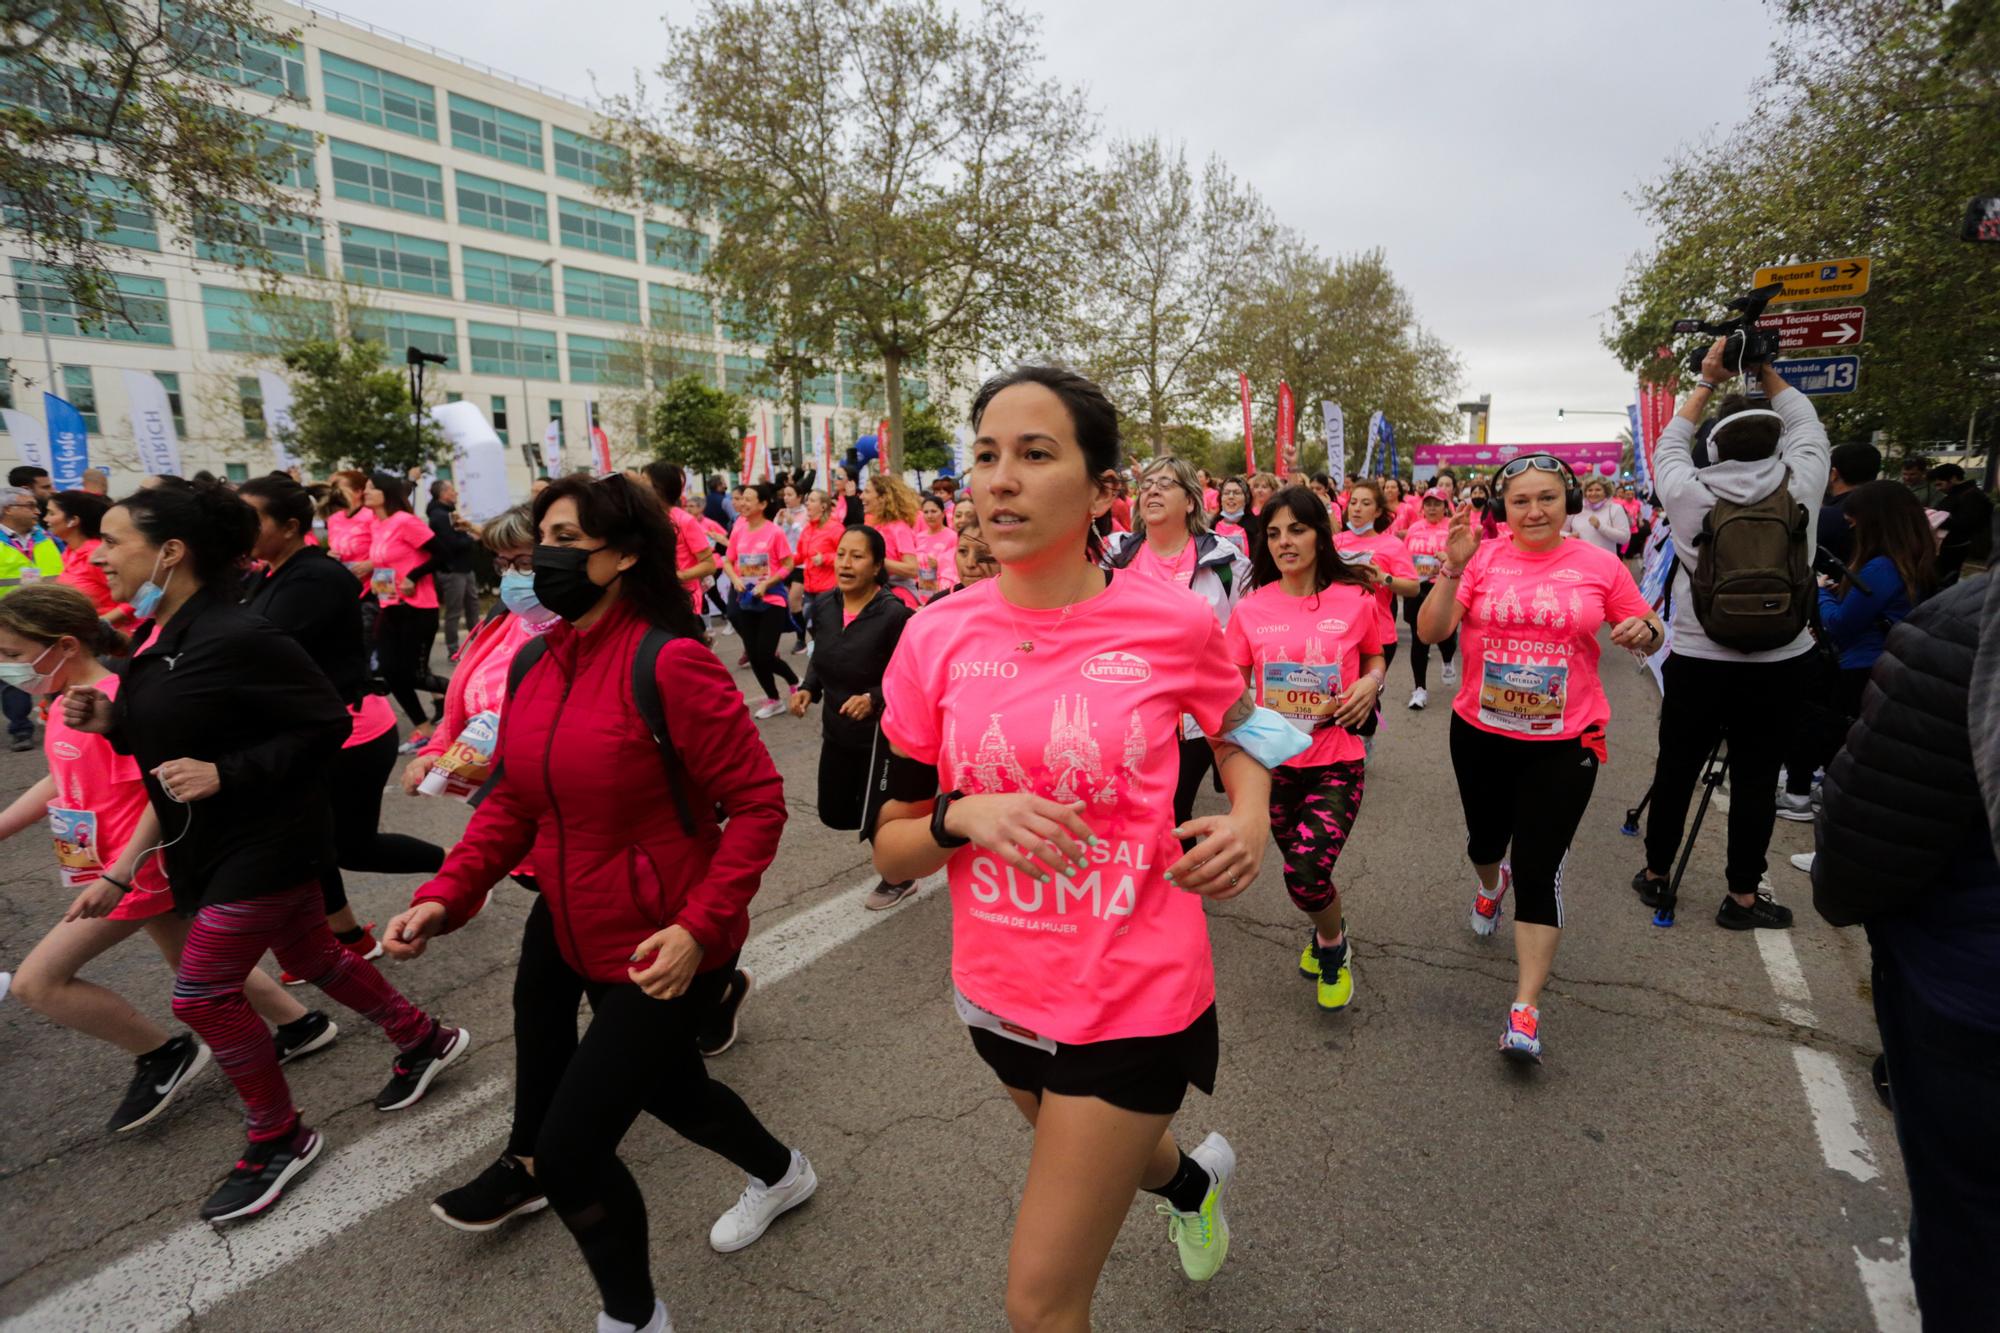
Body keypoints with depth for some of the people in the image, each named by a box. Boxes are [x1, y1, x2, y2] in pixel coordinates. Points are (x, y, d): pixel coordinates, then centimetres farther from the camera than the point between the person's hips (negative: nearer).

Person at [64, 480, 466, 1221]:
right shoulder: (161, 635, 5)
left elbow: (326, 725, -24)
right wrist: (110, 722, -3)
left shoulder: (234, 638, -25)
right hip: (218, 842, 10)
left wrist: (226, 775, -28)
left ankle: (279, 1139, 18)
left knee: (201, 995, -2)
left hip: (264, 843, -10)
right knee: (311, 956, 19)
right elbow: (171, 735, 15)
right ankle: (426, 1041, 37)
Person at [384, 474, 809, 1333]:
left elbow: (757, 804, -21)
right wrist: (447, 893, -6)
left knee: (570, 1148, -2)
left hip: (663, 947, -8)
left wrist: (700, 927, -26)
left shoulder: (669, 662, -23)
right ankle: (779, 1173, 59)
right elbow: (513, 800, 7)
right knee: (663, 1084, 27)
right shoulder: (533, 665, 0)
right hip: (569, 927, 8)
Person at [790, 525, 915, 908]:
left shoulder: (894, 613, -22)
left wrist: (873, 699, -29)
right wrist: (808, 689, -5)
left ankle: (900, 878, 37)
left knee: (875, 816, 7)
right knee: (834, 813, 15)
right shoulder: (823, 606, -3)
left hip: (882, 732, -6)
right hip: (836, 730, 7)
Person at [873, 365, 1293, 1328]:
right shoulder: (934, 640, -10)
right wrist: (964, 816, -23)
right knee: (1112, 1151, 34)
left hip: (1134, 996, -4)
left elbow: (1236, 727, 7)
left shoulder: (1173, 622, -15)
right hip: (1000, 988, 4)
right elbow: (891, 850, -3)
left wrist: (1250, 817, -12)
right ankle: (1193, 1177, 68)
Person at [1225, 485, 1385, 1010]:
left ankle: (1331, 940, 19)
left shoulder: (1356, 599, -7)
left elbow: (1376, 657, 11)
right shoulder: (1251, 608, -3)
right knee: (1301, 867, 16)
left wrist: (1371, 682, -11)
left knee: (1306, 876, -15)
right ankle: (1328, 932, 49)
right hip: (1275, 762, 3)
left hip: (1336, 759, -3)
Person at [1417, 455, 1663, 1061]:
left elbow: (1648, 635, 6)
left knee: (1539, 870, -3)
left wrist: (1645, 631, -17)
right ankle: (1490, 883, 59)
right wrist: (1452, 567, -25)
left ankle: (1525, 1010, 5)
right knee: (1485, 837, 21)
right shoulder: (1482, 558, -5)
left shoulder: (1599, 565, -3)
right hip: (1481, 734, 1)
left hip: (1564, 742, -1)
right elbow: (1430, 632, -13)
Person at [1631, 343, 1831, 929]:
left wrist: (1707, 383, 17)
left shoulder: (1689, 494, -7)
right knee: (1756, 781, 7)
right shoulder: (1800, 490, -6)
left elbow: (1668, 445, 13)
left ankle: (1655, 874, 25)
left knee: (1675, 772, 11)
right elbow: (1805, 426, 13)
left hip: (1696, 662, 0)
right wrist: (1766, 370, 14)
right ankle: (1742, 897, 18)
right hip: (1780, 665, 0)